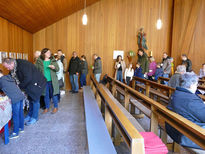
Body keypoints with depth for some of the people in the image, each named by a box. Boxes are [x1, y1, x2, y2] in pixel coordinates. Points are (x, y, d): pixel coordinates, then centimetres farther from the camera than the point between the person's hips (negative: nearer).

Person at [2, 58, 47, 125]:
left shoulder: (23, 65, -28)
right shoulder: (13, 69, -1)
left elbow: (28, 78, -30)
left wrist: (20, 86, -20)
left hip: (37, 83, -8)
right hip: (29, 84, 8)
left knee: (35, 100, 0)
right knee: (30, 99, 15)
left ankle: (34, 117, 13)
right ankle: (30, 115, 29)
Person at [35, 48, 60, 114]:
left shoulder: (53, 60, 3)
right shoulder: (39, 61, 1)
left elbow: (58, 69, 2)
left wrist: (54, 67, -20)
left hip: (52, 81, 0)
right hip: (44, 81, 1)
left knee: (54, 94, 5)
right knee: (46, 95, 11)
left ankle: (55, 107, 21)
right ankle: (47, 107, 29)